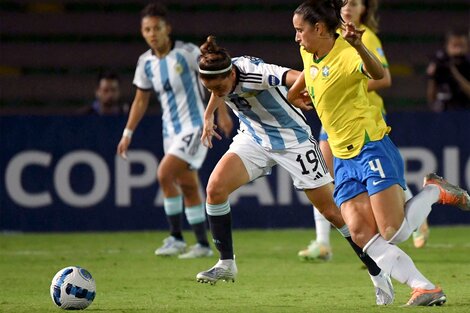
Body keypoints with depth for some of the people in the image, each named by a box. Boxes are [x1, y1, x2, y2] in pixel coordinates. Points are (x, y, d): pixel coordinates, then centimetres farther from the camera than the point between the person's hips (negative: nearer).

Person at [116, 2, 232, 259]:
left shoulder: (187, 53, -13)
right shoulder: (146, 62, 4)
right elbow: (140, 100, 14)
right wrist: (127, 134, 11)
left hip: (194, 126, -6)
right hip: (171, 130, 6)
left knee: (164, 174, -20)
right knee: (188, 187, 9)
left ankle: (176, 238, -12)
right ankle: (203, 245, 18)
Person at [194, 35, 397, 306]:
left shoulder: (255, 73, -33)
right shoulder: (217, 78, -13)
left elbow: (295, 78, -50)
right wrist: (209, 116, 26)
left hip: (292, 139, -5)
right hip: (254, 138, 5)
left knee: (333, 211, -3)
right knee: (216, 187, -17)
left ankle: (378, 275, 10)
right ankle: (226, 264, -2)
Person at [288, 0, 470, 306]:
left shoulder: (346, 54, -18)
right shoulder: (309, 55, 8)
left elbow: (378, 74, -39)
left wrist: (359, 47, -57)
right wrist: (292, 93, 46)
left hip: (373, 149, -8)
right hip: (344, 160, 8)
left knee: (393, 233, -12)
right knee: (362, 234, -12)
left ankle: (435, 190, 15)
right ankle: (425, 288, -14)